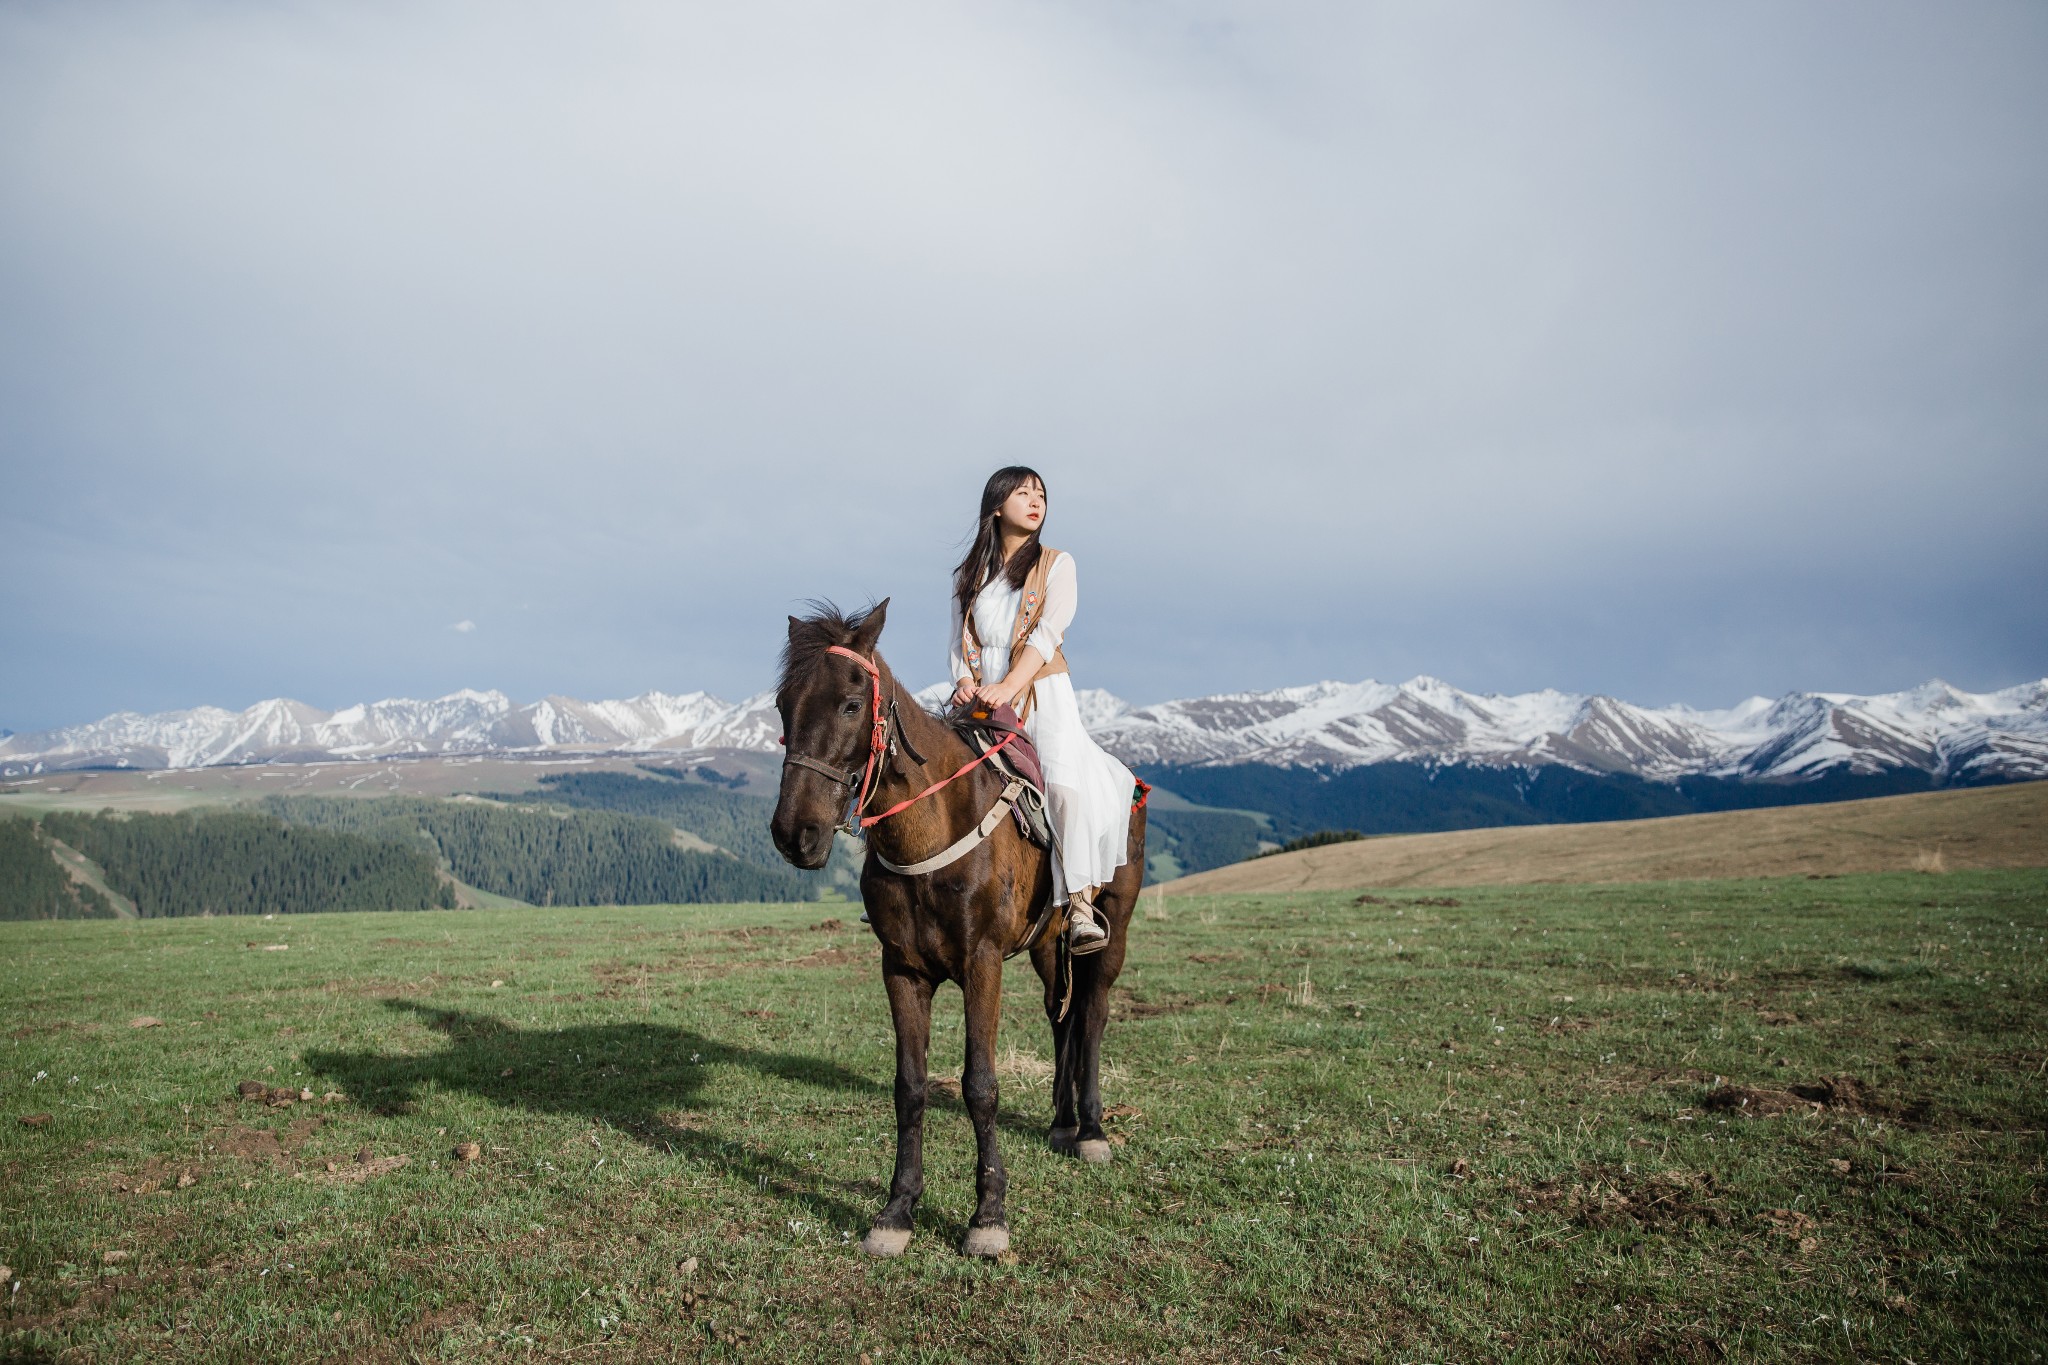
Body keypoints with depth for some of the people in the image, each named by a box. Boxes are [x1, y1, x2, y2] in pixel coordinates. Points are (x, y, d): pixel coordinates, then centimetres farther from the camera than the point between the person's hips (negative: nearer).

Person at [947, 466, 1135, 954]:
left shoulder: (1057, 564, 7)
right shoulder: (970, 574, 16)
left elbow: (1048, 634, -7)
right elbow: (960, 641, 10)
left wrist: (1009, 685, -22)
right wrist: (965, 682, -12)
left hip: (1042, 693, -3)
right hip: (980, 702, 3)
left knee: (1065, 782, -27)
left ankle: (1081, 907, -25)